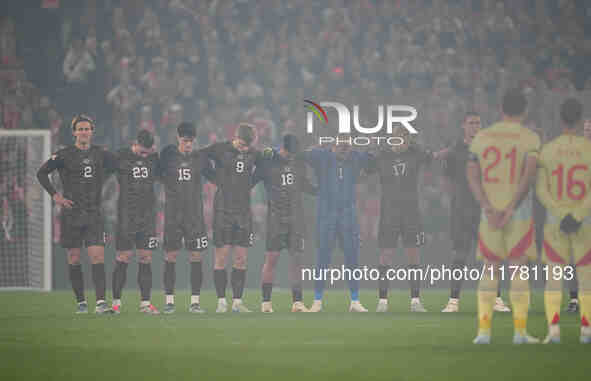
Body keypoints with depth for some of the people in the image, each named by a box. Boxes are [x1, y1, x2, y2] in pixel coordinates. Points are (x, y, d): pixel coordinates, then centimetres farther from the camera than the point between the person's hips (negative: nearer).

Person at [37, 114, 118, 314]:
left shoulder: (100, 154, 7)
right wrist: (55, 195, -3)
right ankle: (81, 301, 14)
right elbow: (41, 173, 4)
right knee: (74, 259, 3)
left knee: (98, 257, -10)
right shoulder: (64, 155, -1)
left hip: (94, 213, 1)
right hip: (71, 213, -1)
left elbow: (119, 166, 24)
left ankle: (100, 302, -16)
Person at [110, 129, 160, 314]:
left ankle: (145, 302, 5)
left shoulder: (154, 157, 8)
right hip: (126, 214, -4)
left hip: (148, 215, 4)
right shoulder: (121, 157, -3)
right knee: (123, 258, -4)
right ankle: (116, 302, 4)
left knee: (146, 259, 2)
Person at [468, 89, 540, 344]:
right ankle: (520, 331, 0)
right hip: (519, 214, -3)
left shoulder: (481, 138, 7)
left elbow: (472, 175, 0)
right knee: (519, 269, 2)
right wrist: (511, 208, -13)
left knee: (490, 271, 8)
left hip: (490, 212, 3)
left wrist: (489, 208, -5)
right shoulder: (529, 139, -3)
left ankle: (484, 331, 3)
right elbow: (529, 174, -14)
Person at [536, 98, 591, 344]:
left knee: (553, 277, 5)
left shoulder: (547, 150, -3)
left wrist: (562, 216, -14)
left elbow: (541, 191, -9)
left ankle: (553, 330, -6)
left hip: (555, 222, 1)